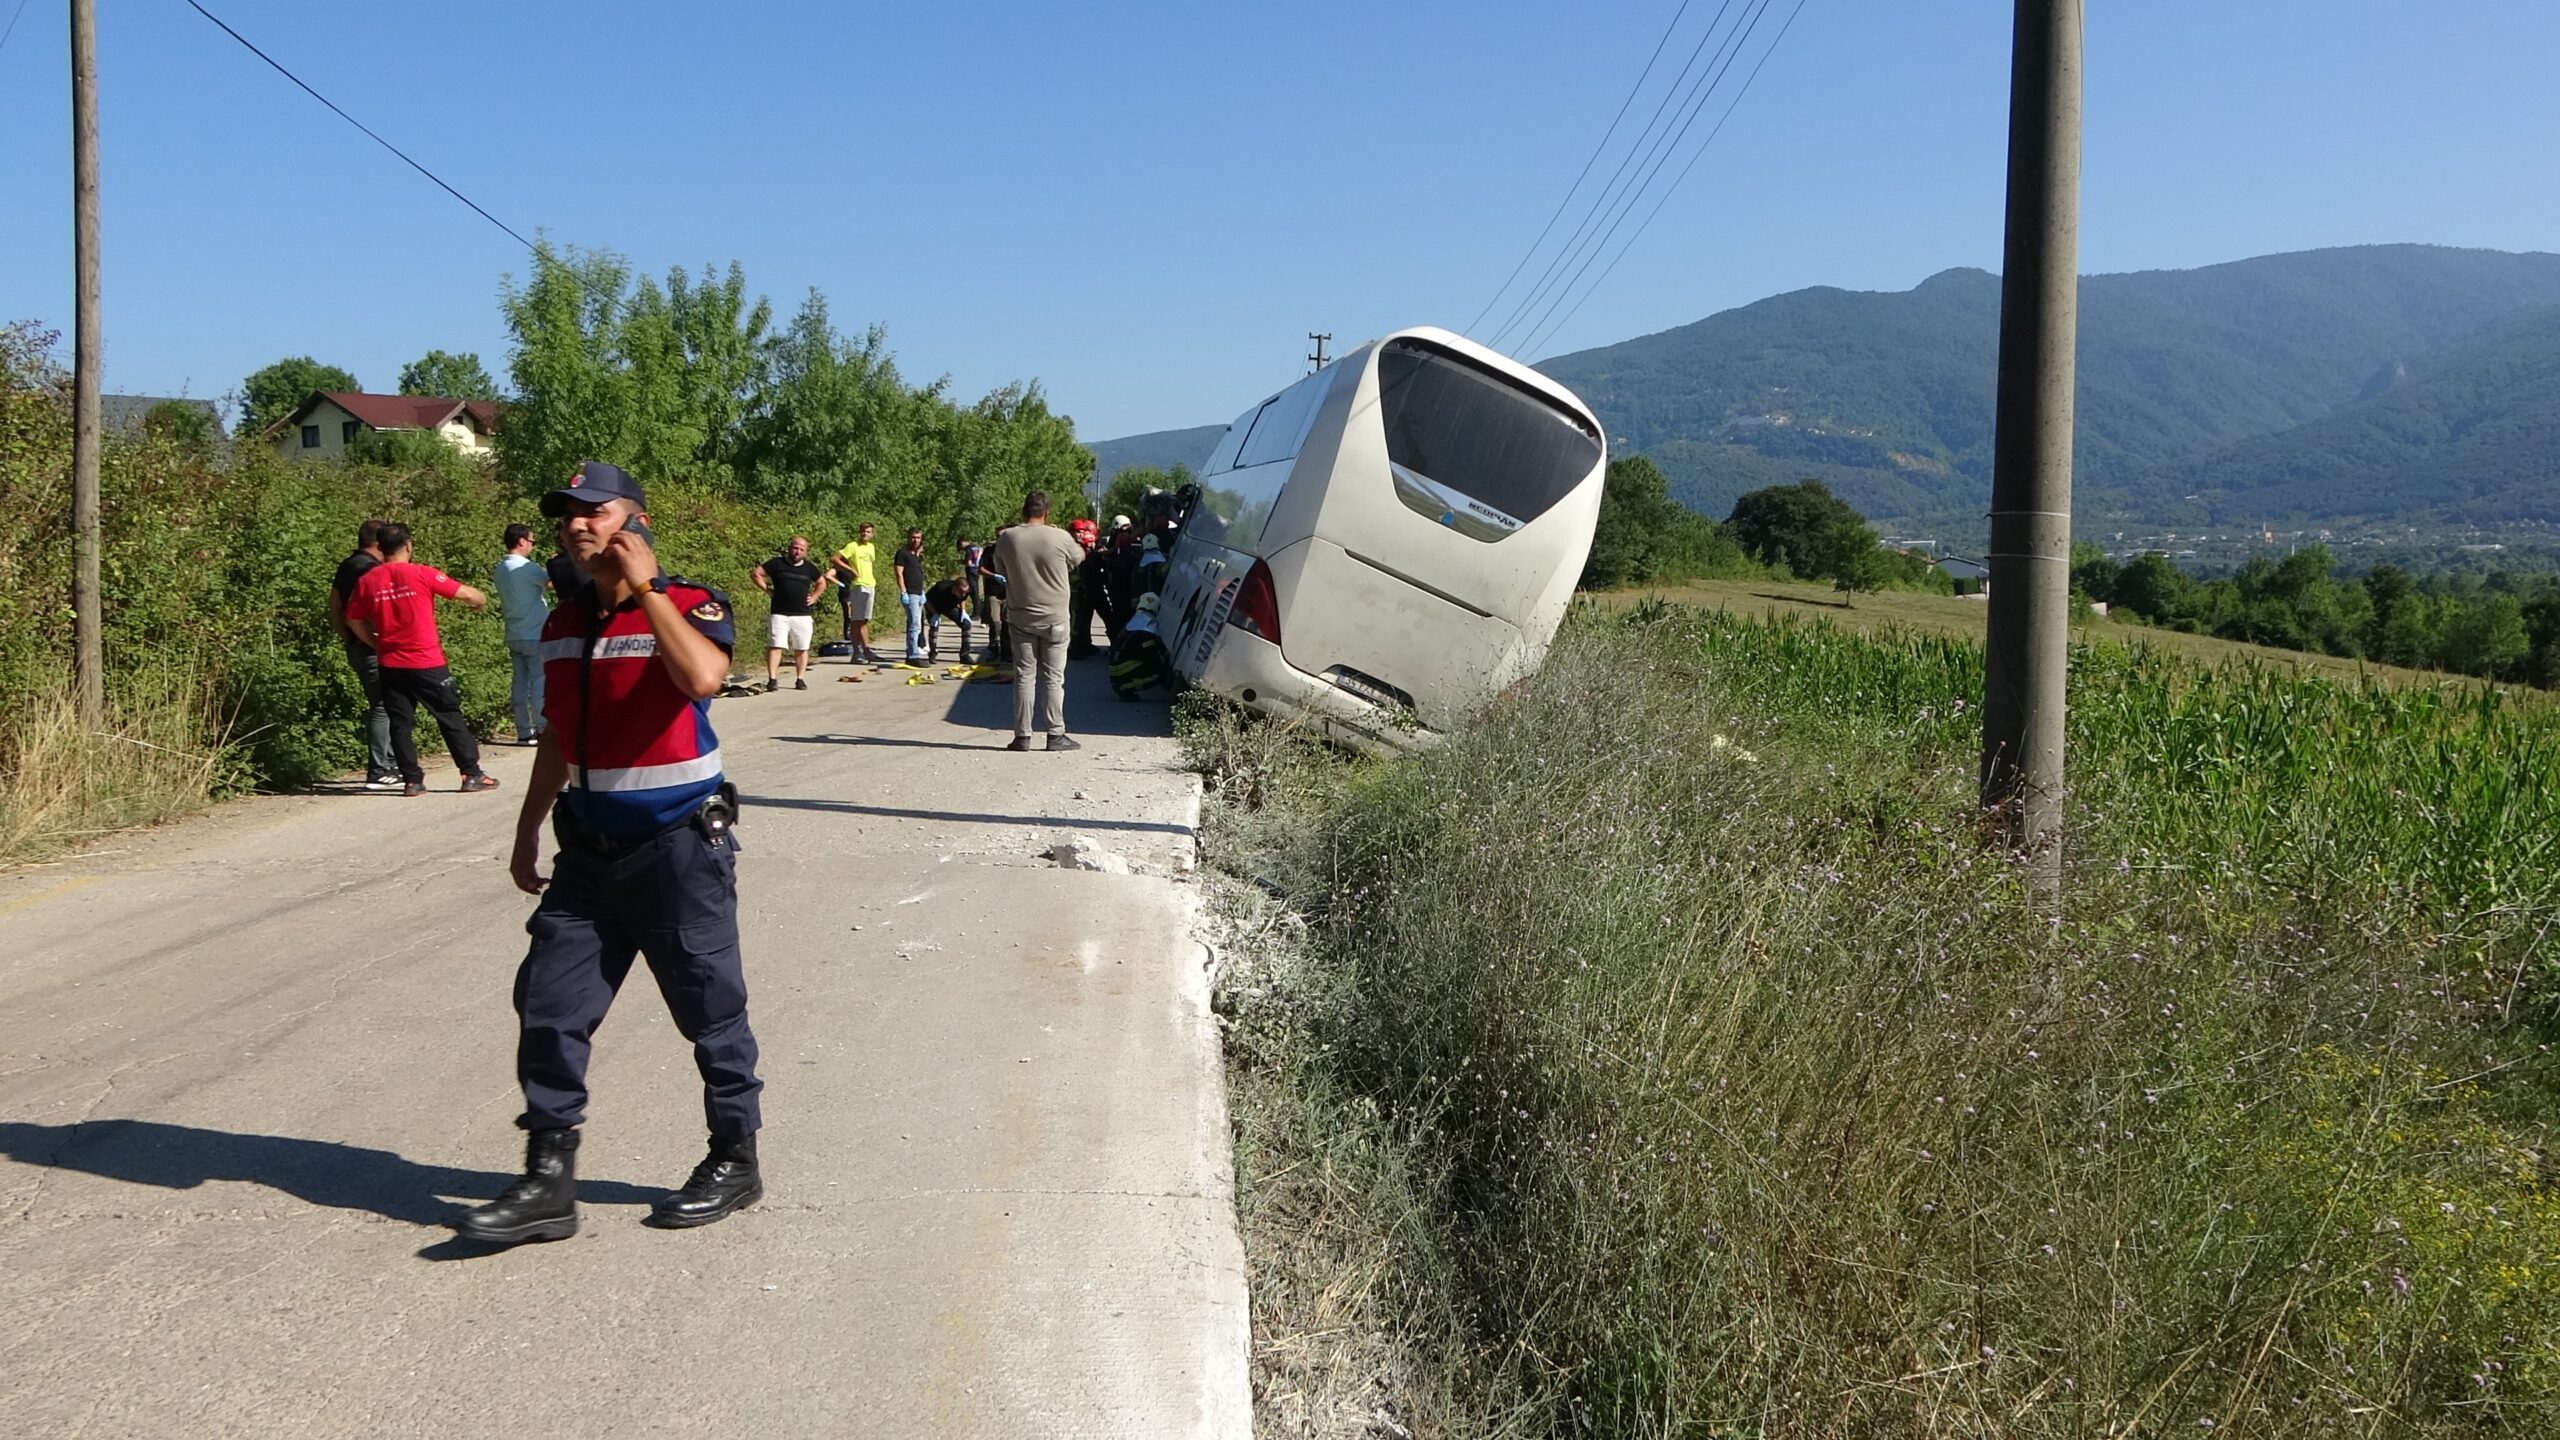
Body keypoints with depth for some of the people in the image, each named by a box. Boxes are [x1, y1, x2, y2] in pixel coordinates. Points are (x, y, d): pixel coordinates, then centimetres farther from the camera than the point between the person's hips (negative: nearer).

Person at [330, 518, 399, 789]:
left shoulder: (346, 567, 14)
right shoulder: (371, 569, -16)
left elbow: (335, 607, 17)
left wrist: (347, 637, 19)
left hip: (356, 646, 10)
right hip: (375, 649, -10)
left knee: (380, 706, 18)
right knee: (382, 707, -6)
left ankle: (390, 764, 24)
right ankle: (378, 772, -6)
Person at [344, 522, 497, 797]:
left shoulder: (368, 581, 2)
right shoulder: (422, 574, -8)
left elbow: (354, 621, 9)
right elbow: (465, 593, -3)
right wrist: (481, 600, 18)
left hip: (390, 665, 3)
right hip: (427, 663, -3)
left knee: (400, 722, 9)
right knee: (451, 717, 6)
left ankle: (412, 780, 9)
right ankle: (472, 774, 7)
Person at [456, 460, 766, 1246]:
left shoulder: (690, 605, -10)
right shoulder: (564, 624, 10)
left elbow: (702, 677, -33)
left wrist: (646, 588, -25)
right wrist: (527, 833, 20)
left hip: (680, 846, -6)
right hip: (589, 849, 6)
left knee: (711, 1009, 5)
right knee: (548, 1004, 2)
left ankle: (736, 1160, 21)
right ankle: (548, 1181, 10)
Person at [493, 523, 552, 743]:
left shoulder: (500, 569, 10)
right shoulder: (526, 568, -15)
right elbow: (552, 582, -16)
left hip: (514, 635, 8)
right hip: (535, 634, -7)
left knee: (519, 681, 8)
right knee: (540, 681, -4)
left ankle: (523, 732, 9)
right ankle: (543, 730, -4)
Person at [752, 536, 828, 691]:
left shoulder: (809, 568, 12)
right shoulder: (778, 563, 2)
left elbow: (822, 583, 26)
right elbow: (757, 574, 3)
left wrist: (814, 597, 13)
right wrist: (768, 590, -2)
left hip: (802, 616, 3)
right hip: (780, 614, -3)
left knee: (801, 649, 6)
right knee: (775, 646, -10)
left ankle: (800, 679, 14)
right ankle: (772, 679, -11)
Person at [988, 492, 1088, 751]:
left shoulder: (1006, 538, -5)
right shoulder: (1060, 538, -12)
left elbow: (1000, 571, 9)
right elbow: (1079, 557, 9)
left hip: (1020, 619, 2)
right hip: (1054, 619, -2)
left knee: (1024, 676, 7)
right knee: (1053, 678, 4)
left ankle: (1022, 736, 6)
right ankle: (1056, 735, 4)